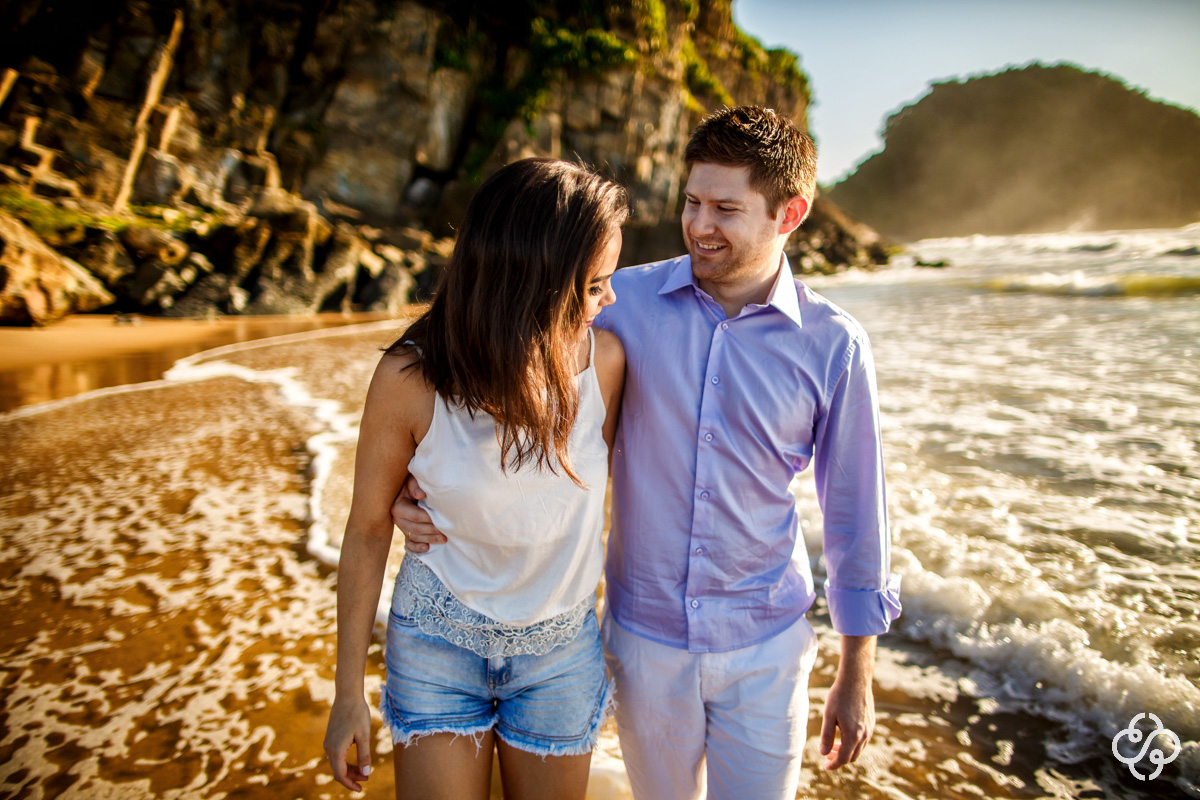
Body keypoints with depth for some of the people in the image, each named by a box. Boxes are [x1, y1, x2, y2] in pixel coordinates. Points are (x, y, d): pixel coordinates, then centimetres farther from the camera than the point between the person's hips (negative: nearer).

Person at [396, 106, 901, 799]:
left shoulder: (834, 346, -10)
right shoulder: (625, 304, -9)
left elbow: (855, 514, -2)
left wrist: (858, 674, 4)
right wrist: (418, 487, -15)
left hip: (766, 649, -1)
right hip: (645, 639, 2)